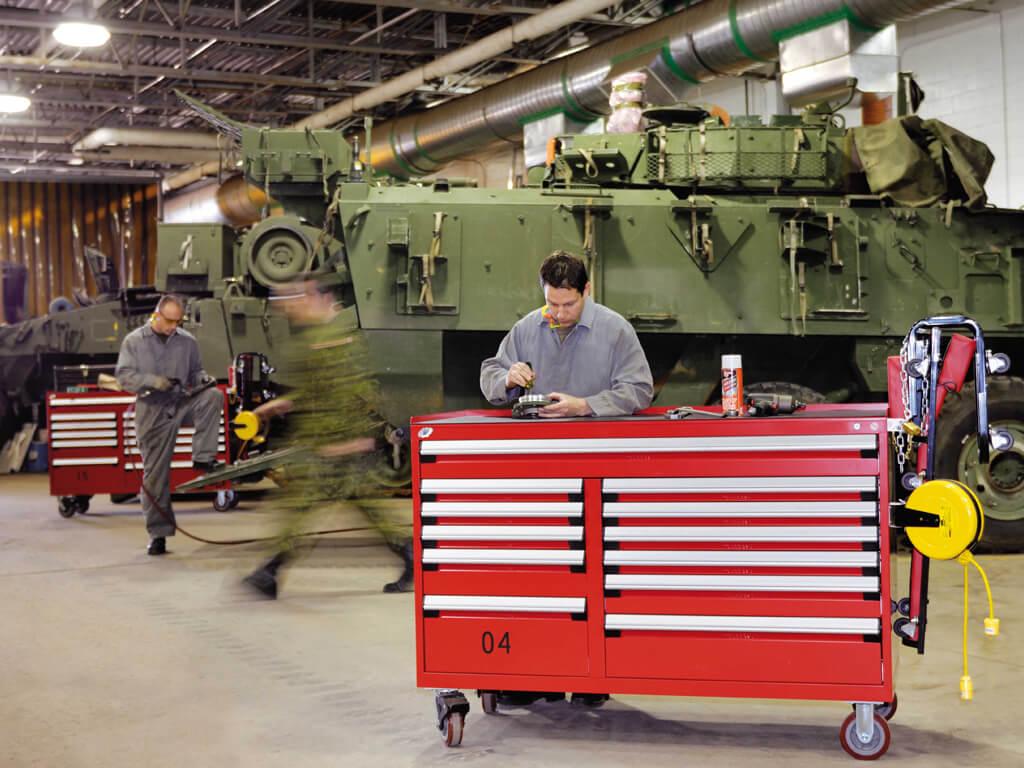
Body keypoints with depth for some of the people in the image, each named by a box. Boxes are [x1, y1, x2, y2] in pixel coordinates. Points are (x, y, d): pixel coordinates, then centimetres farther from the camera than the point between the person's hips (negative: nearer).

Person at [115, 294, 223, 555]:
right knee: (155, 474, -1)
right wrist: (153, 381, -22)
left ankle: (203, 458, -21)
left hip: (182, 404, 2)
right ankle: (158, 533, 9)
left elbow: (194, 370, 17)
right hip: (152, 411, -2)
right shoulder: (134, 341, 0)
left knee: (213, 396, -28)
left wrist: (202, 378, -8)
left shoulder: (187, 341, 7)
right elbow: (124, 376, -6)